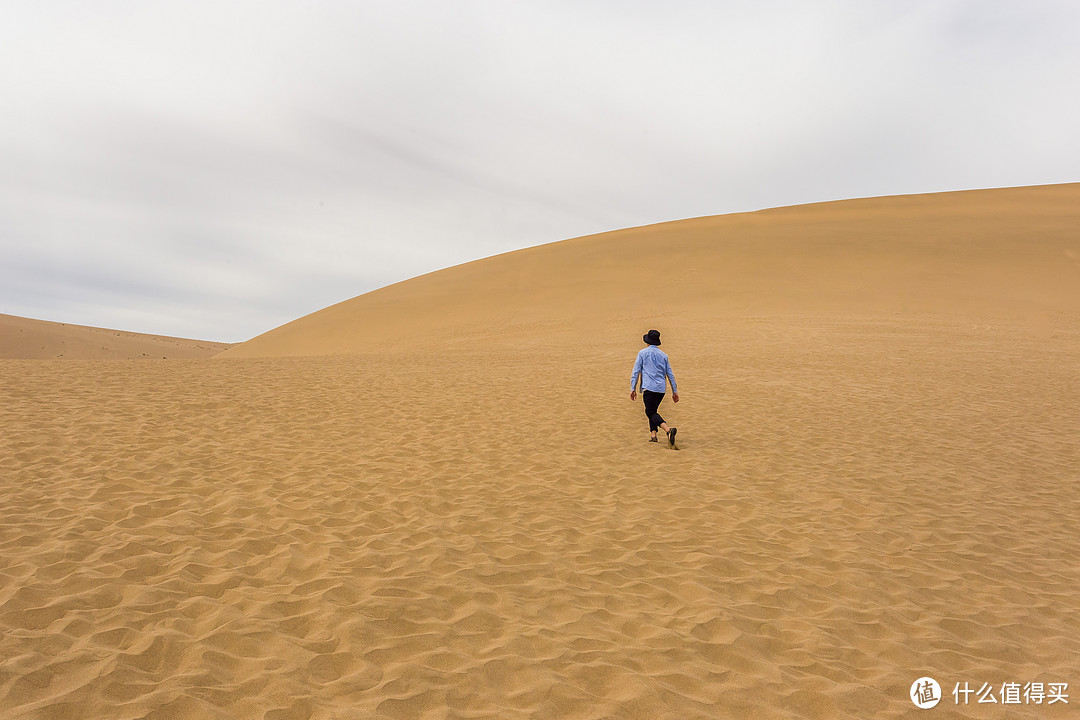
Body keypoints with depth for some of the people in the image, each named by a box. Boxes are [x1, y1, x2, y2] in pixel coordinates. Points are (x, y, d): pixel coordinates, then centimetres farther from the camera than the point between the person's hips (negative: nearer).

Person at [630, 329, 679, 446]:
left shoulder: (642, 353, 3)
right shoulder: (663, 355, 15)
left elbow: (636, 372, -1)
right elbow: (670, 374, 15)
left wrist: (633, 389, 1)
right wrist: (675, 391, 18)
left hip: (649, 387, -6)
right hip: (662, 388, 6)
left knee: (651, 412, -9)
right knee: (652, 410, 19)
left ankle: (668, 430, -30)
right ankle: (653, 434, 6)